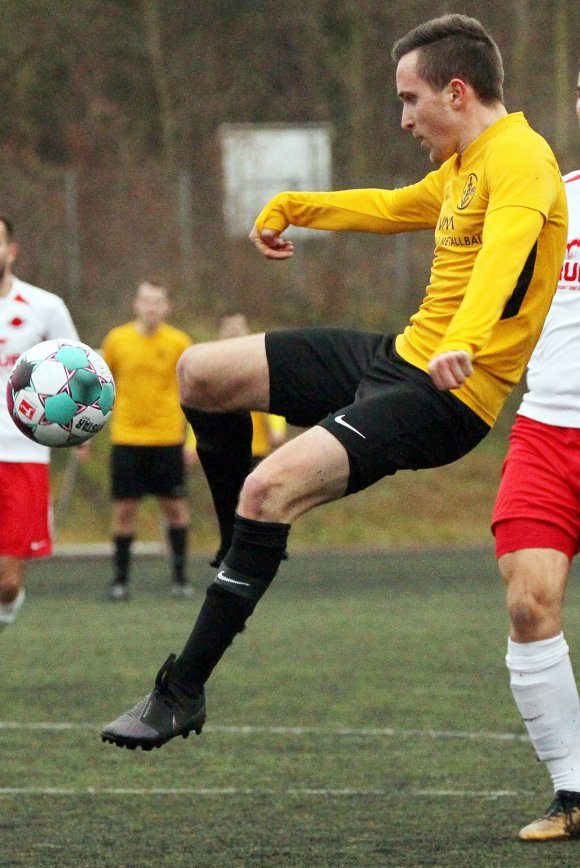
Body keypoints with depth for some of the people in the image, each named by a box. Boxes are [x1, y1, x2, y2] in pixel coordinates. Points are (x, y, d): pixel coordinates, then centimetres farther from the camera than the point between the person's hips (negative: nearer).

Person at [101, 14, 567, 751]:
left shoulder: (518, 159, -16)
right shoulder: (460, 168, 16)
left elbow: (505, 247, -36)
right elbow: (393, 207, 38)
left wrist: (462, 342, -53)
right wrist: (292, 207, 45)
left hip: (445, 395, -10)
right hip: (398, 354, 10)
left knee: (272, 487, -27)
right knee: (200, 372, 8)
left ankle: (182, 692, -19)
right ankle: (245, 554, 24)